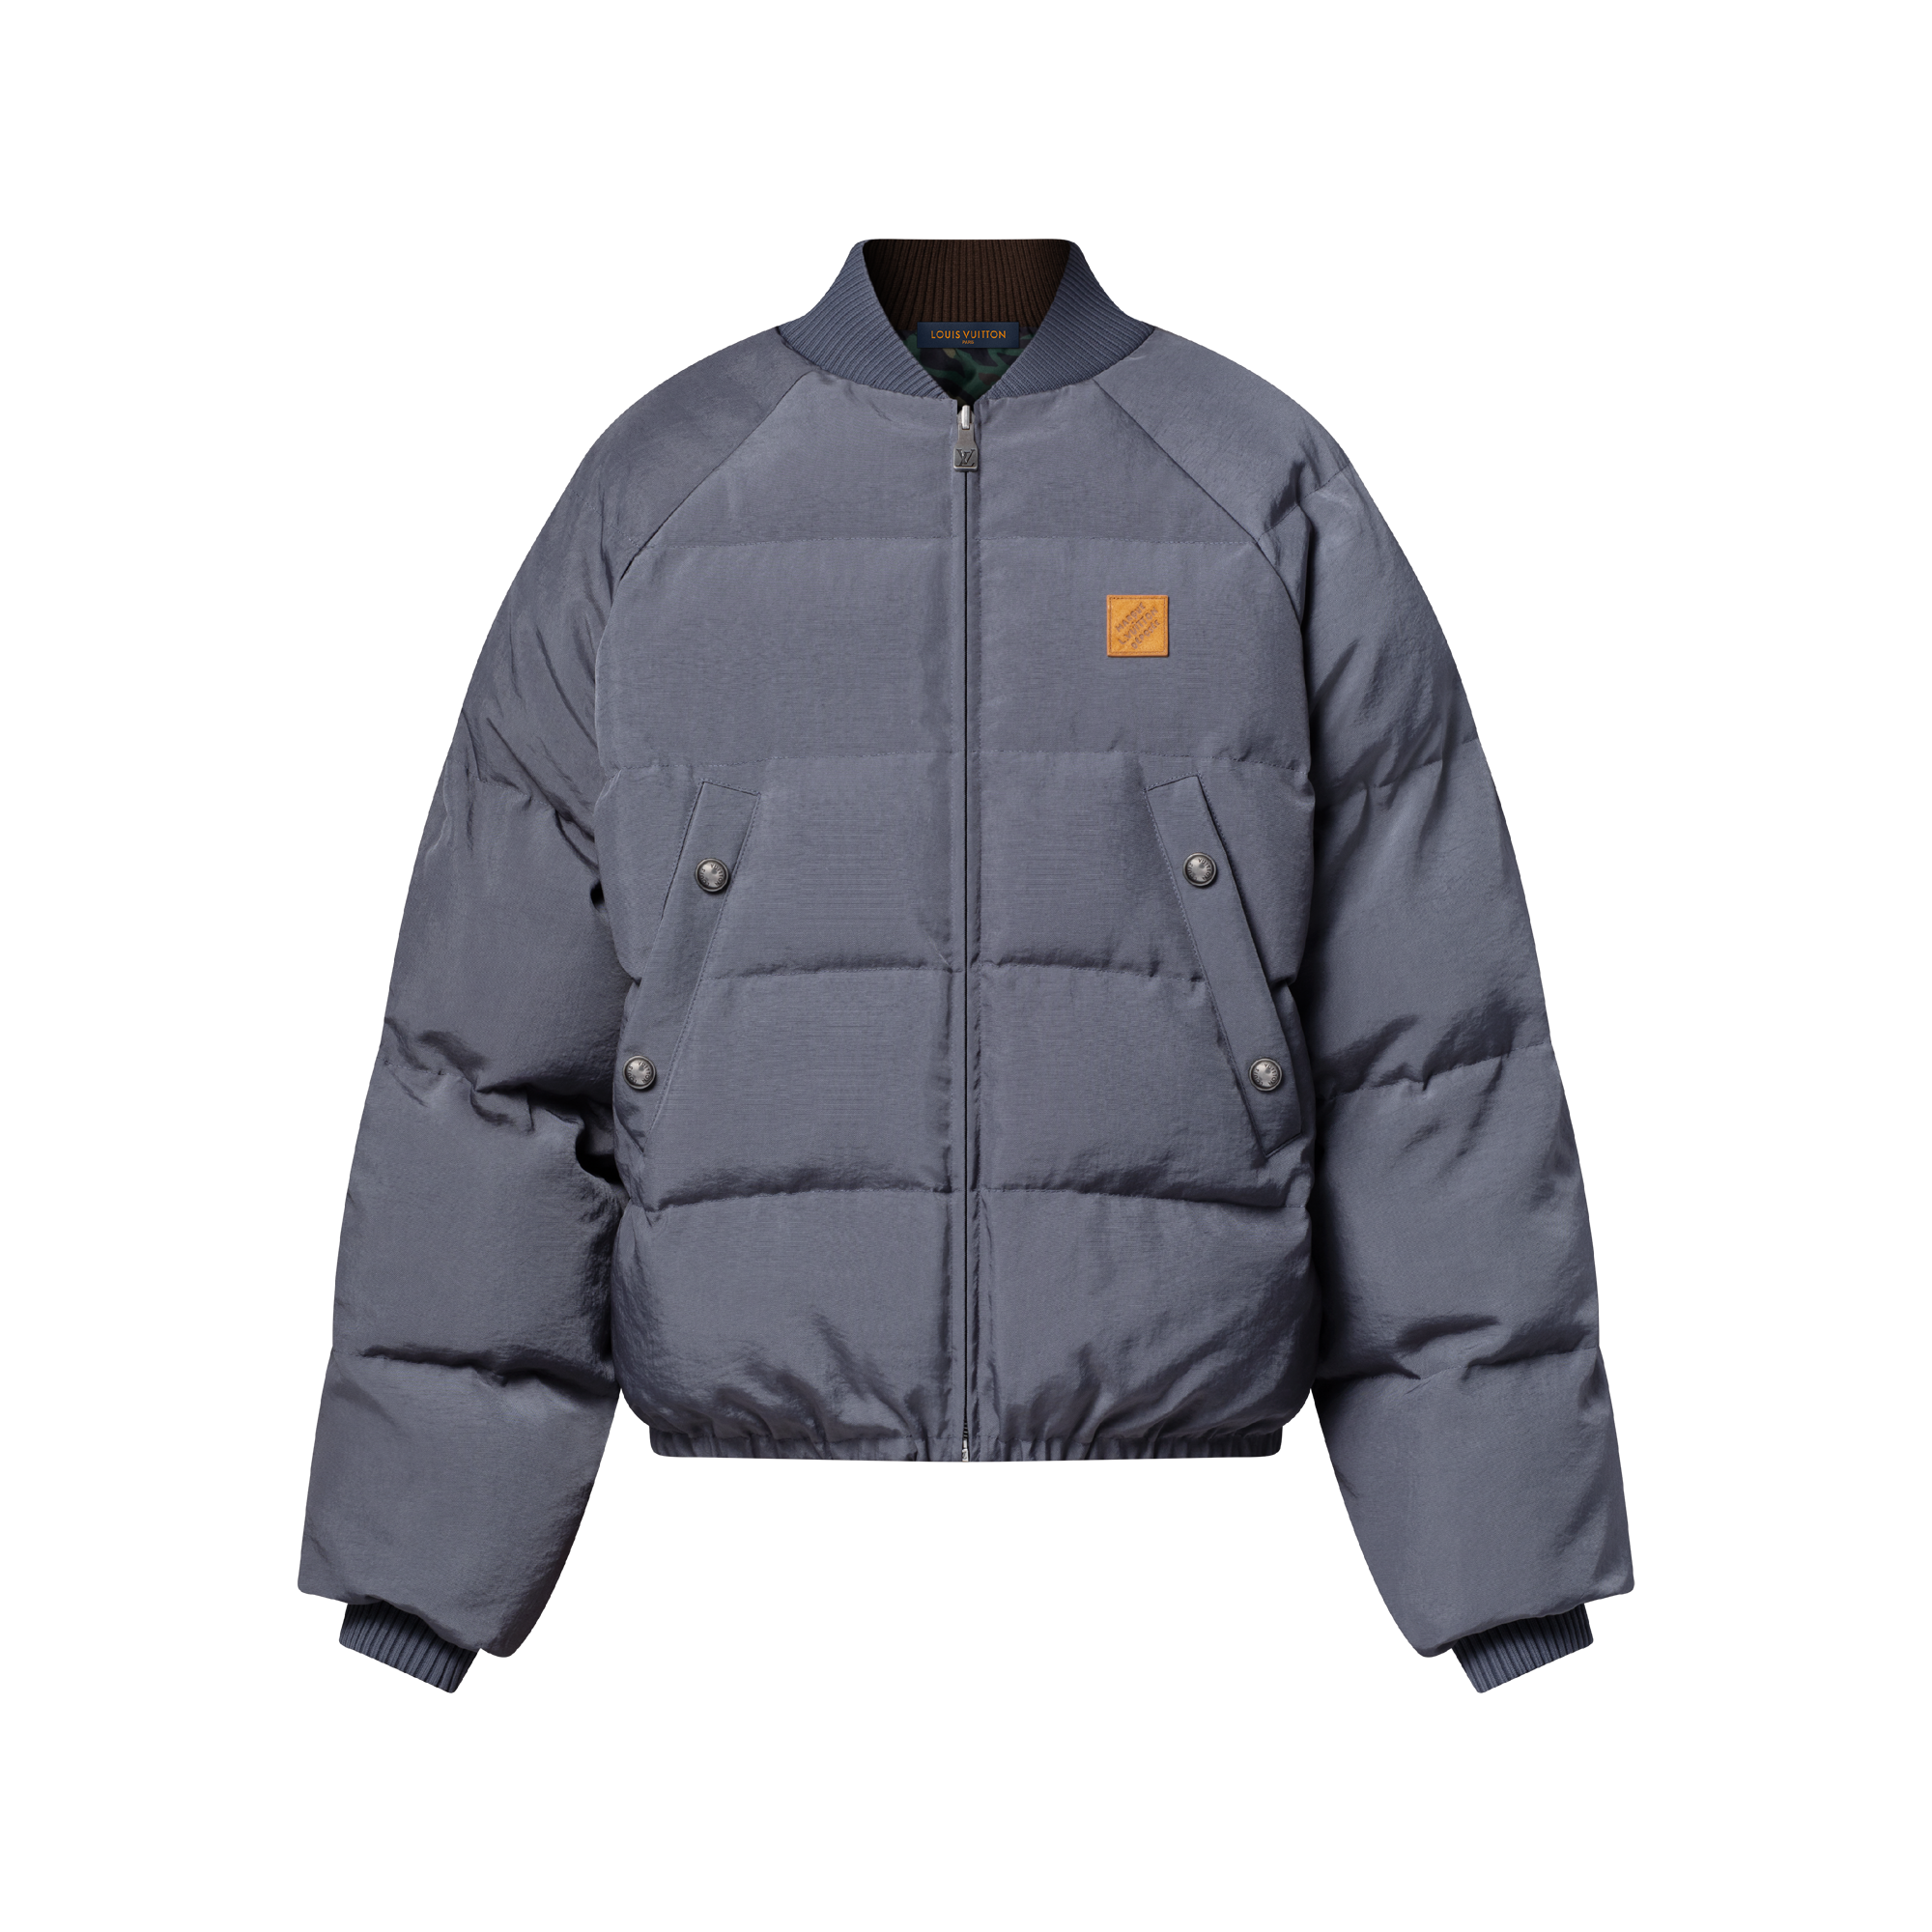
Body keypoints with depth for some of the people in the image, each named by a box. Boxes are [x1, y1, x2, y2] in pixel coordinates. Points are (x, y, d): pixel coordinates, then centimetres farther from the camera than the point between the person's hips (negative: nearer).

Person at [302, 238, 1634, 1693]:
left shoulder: (1284, 510, -1)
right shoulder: (643, 509, 0)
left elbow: (1437, 1060, -3)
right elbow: (490, 1051, 0)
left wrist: (1536, 1592, -5)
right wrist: (398, 1595, -1)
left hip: (1138, 1433, 0)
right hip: (795, 1431, 1)